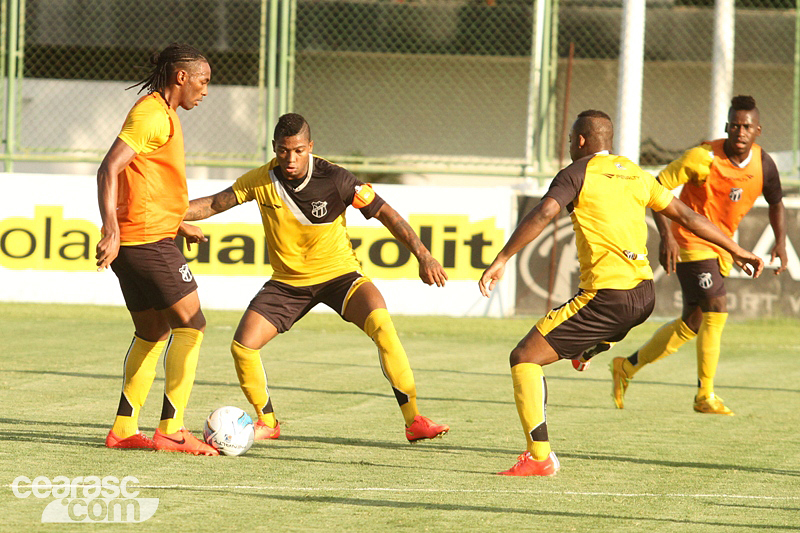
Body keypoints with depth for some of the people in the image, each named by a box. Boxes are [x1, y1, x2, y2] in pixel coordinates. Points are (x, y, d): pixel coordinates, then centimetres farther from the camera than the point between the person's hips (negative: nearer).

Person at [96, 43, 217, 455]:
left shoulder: (162, 114, 20)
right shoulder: (152, 114, -12)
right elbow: (109, 169, -22)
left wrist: (180, 225, 35)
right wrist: (112, 230, -30)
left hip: (133, 241, 10)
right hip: (150, 239, -10)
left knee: (153, 333, 15)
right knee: (190, 325, -7)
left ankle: (124, 428, 13)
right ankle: (171, 429, -10)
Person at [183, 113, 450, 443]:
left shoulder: (334, 180, -20)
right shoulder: (261, 180, -11)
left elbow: (383, 212, -12)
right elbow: (215, 204, 1)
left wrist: (423, 256, -17)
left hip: (338, 273, -3)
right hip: (287, 281, 3)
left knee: (380, 323, -30)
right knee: (243, 345, -12)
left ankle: (414, 420, -23)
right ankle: (267, 422, 15)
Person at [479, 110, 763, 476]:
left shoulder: (578, 173, -2)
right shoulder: (635, 174, 15)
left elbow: (542, 215, -19)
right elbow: (686, 216, 20)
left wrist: (500, 261, -20)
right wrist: (737, 251, 31)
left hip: (606, 299, -7)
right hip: (644, 295, 7)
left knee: (524, 358, -4)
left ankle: (540, 457, -11)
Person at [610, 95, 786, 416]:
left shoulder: (763, 164, -2)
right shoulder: (704, 158, -19)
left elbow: (775, 203, 15)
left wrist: (780, 242, -1)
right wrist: (666, 236, -24)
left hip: (721, 249, 7)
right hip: (692, 243, -7)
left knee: (692, 323, 10)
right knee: (716, 311, -19)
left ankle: (627, 367, 26)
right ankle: (705, 396, -10)